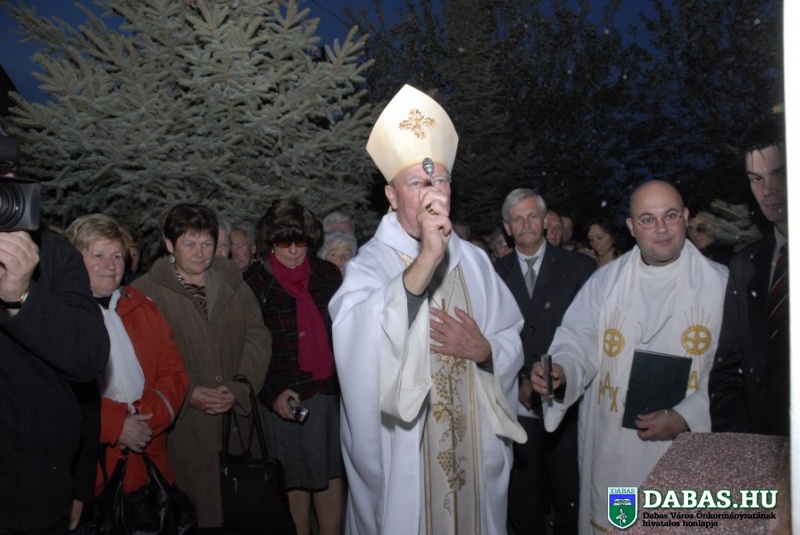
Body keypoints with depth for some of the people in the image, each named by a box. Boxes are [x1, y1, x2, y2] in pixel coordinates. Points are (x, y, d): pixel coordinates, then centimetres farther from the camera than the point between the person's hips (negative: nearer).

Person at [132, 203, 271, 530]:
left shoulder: (232, 283, 11)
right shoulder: (145, 291, -3)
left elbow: (257, 335, 7)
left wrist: (239, 387, -5)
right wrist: (187, 393, -14)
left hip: (238, 417, 4)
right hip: (184, 427, -3)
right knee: (192, 514, 4)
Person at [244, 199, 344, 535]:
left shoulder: (328, 275, 7)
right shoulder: (256, 284, 0)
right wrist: (273, 393, -12)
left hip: (331, 392, 3)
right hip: (287, 400, -2)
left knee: (332, 477, 10)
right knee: (296, 483, 7)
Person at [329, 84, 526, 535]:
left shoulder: (474, 261, 2)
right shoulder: (370, 263, -12)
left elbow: (513, 345, 7)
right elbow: (359, 343, -32)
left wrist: (484, 349, -15)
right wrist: (425, 259, -40)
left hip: (475, 447, 4)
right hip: (403, 452, -4)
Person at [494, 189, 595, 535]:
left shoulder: (578, 268, 1)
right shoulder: (496, 273, 4)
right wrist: (518, 382, -6)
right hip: (518, 403, 1)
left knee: (571, 495, 11)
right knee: (523, 497, 12)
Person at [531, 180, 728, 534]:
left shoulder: (720, 284, -4)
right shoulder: (604, 282, 3)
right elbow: (579, 341, 1)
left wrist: (685, 417, -17)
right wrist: (561, 370, -21)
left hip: (687, 450, -1)